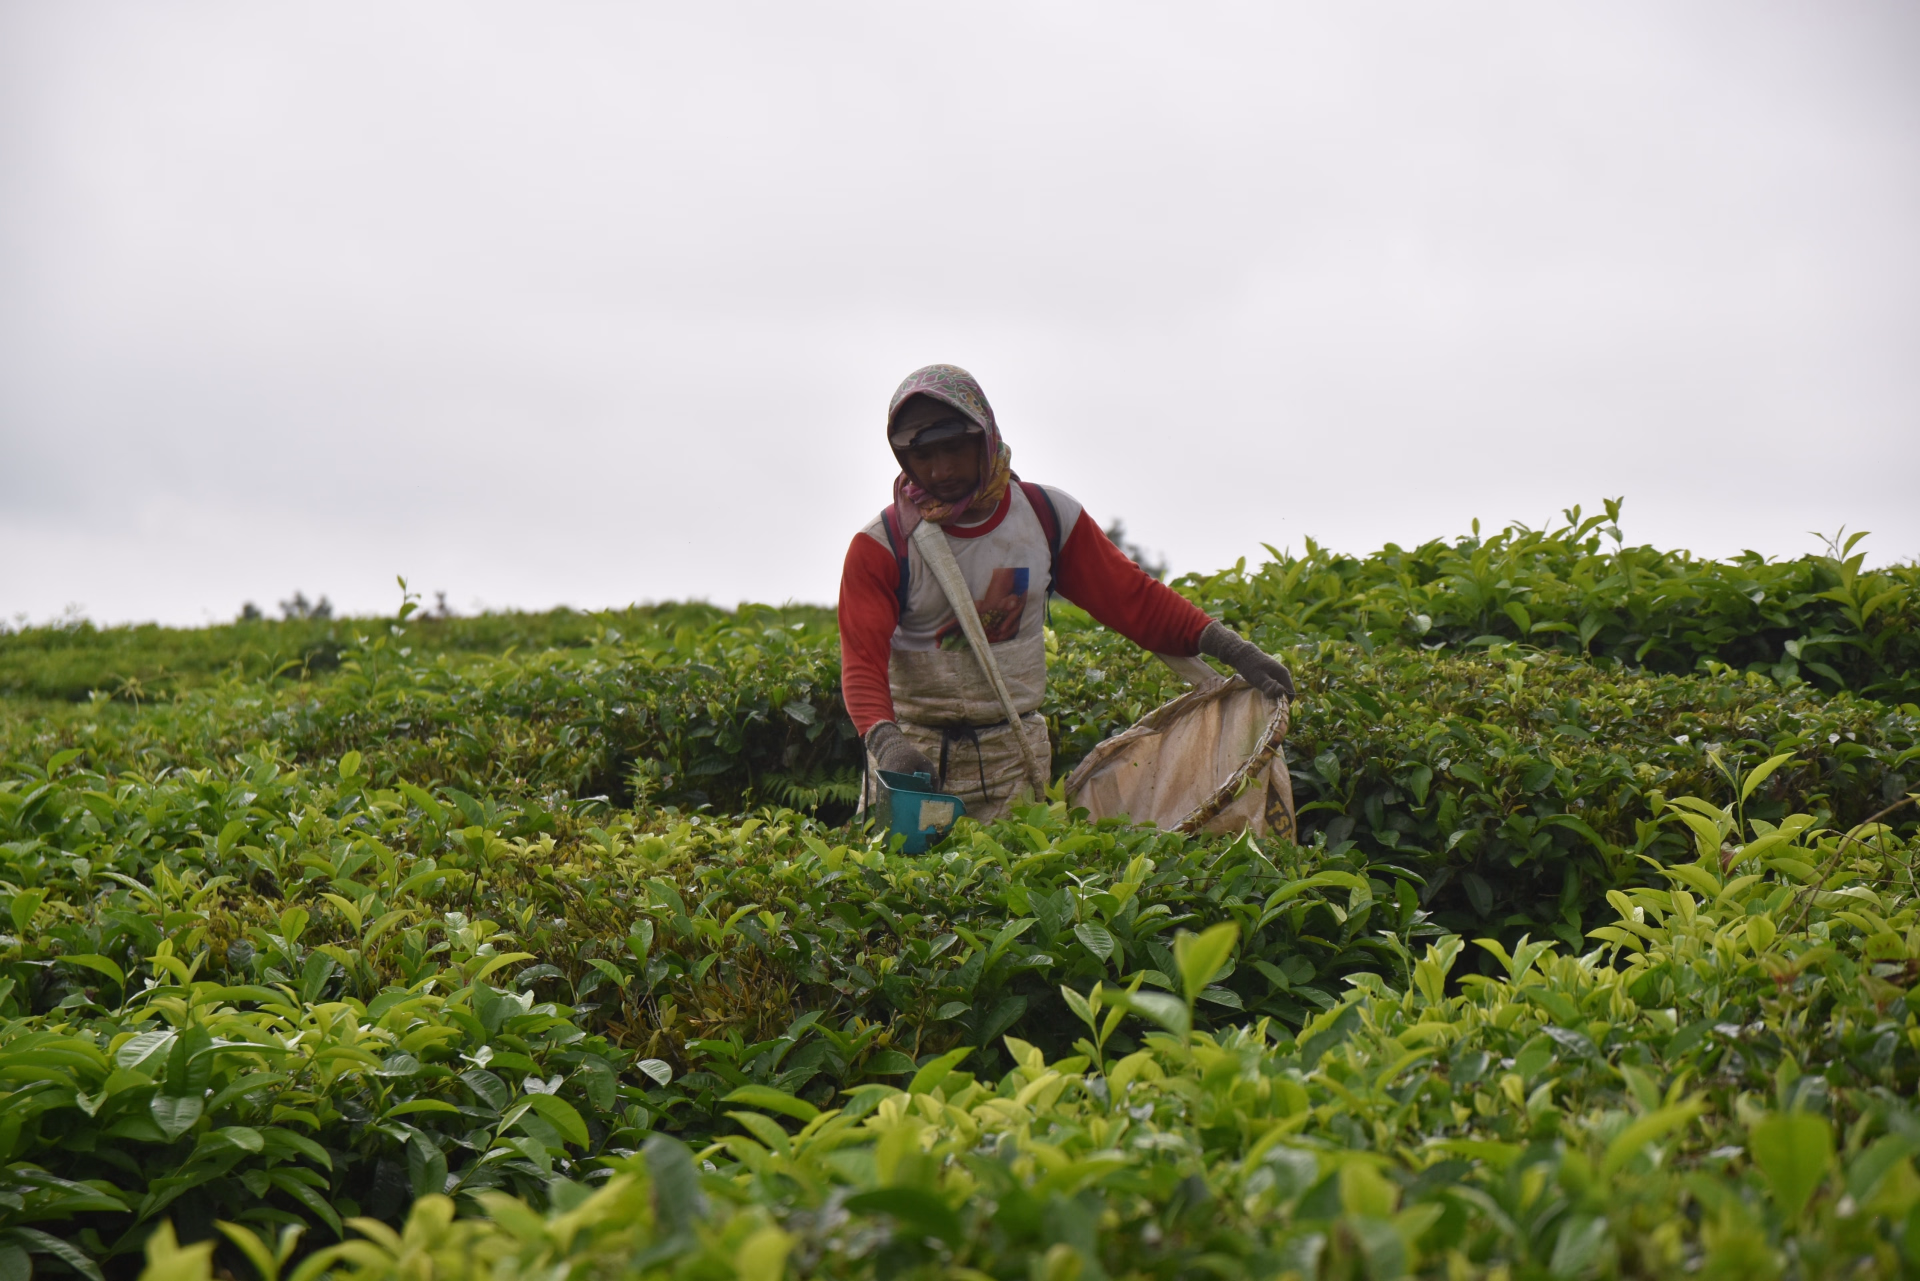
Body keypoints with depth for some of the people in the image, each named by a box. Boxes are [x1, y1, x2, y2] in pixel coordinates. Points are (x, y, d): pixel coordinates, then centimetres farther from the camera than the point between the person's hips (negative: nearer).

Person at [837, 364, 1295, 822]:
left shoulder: (1046, 515, 1)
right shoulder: (882, 545, -8)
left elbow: (1133, 598, 5)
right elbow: (862, 662, -16)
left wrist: (1231, 648, -6)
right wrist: (885, 742, -36)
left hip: (1012, 755, 2)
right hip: (914, 753, -1)